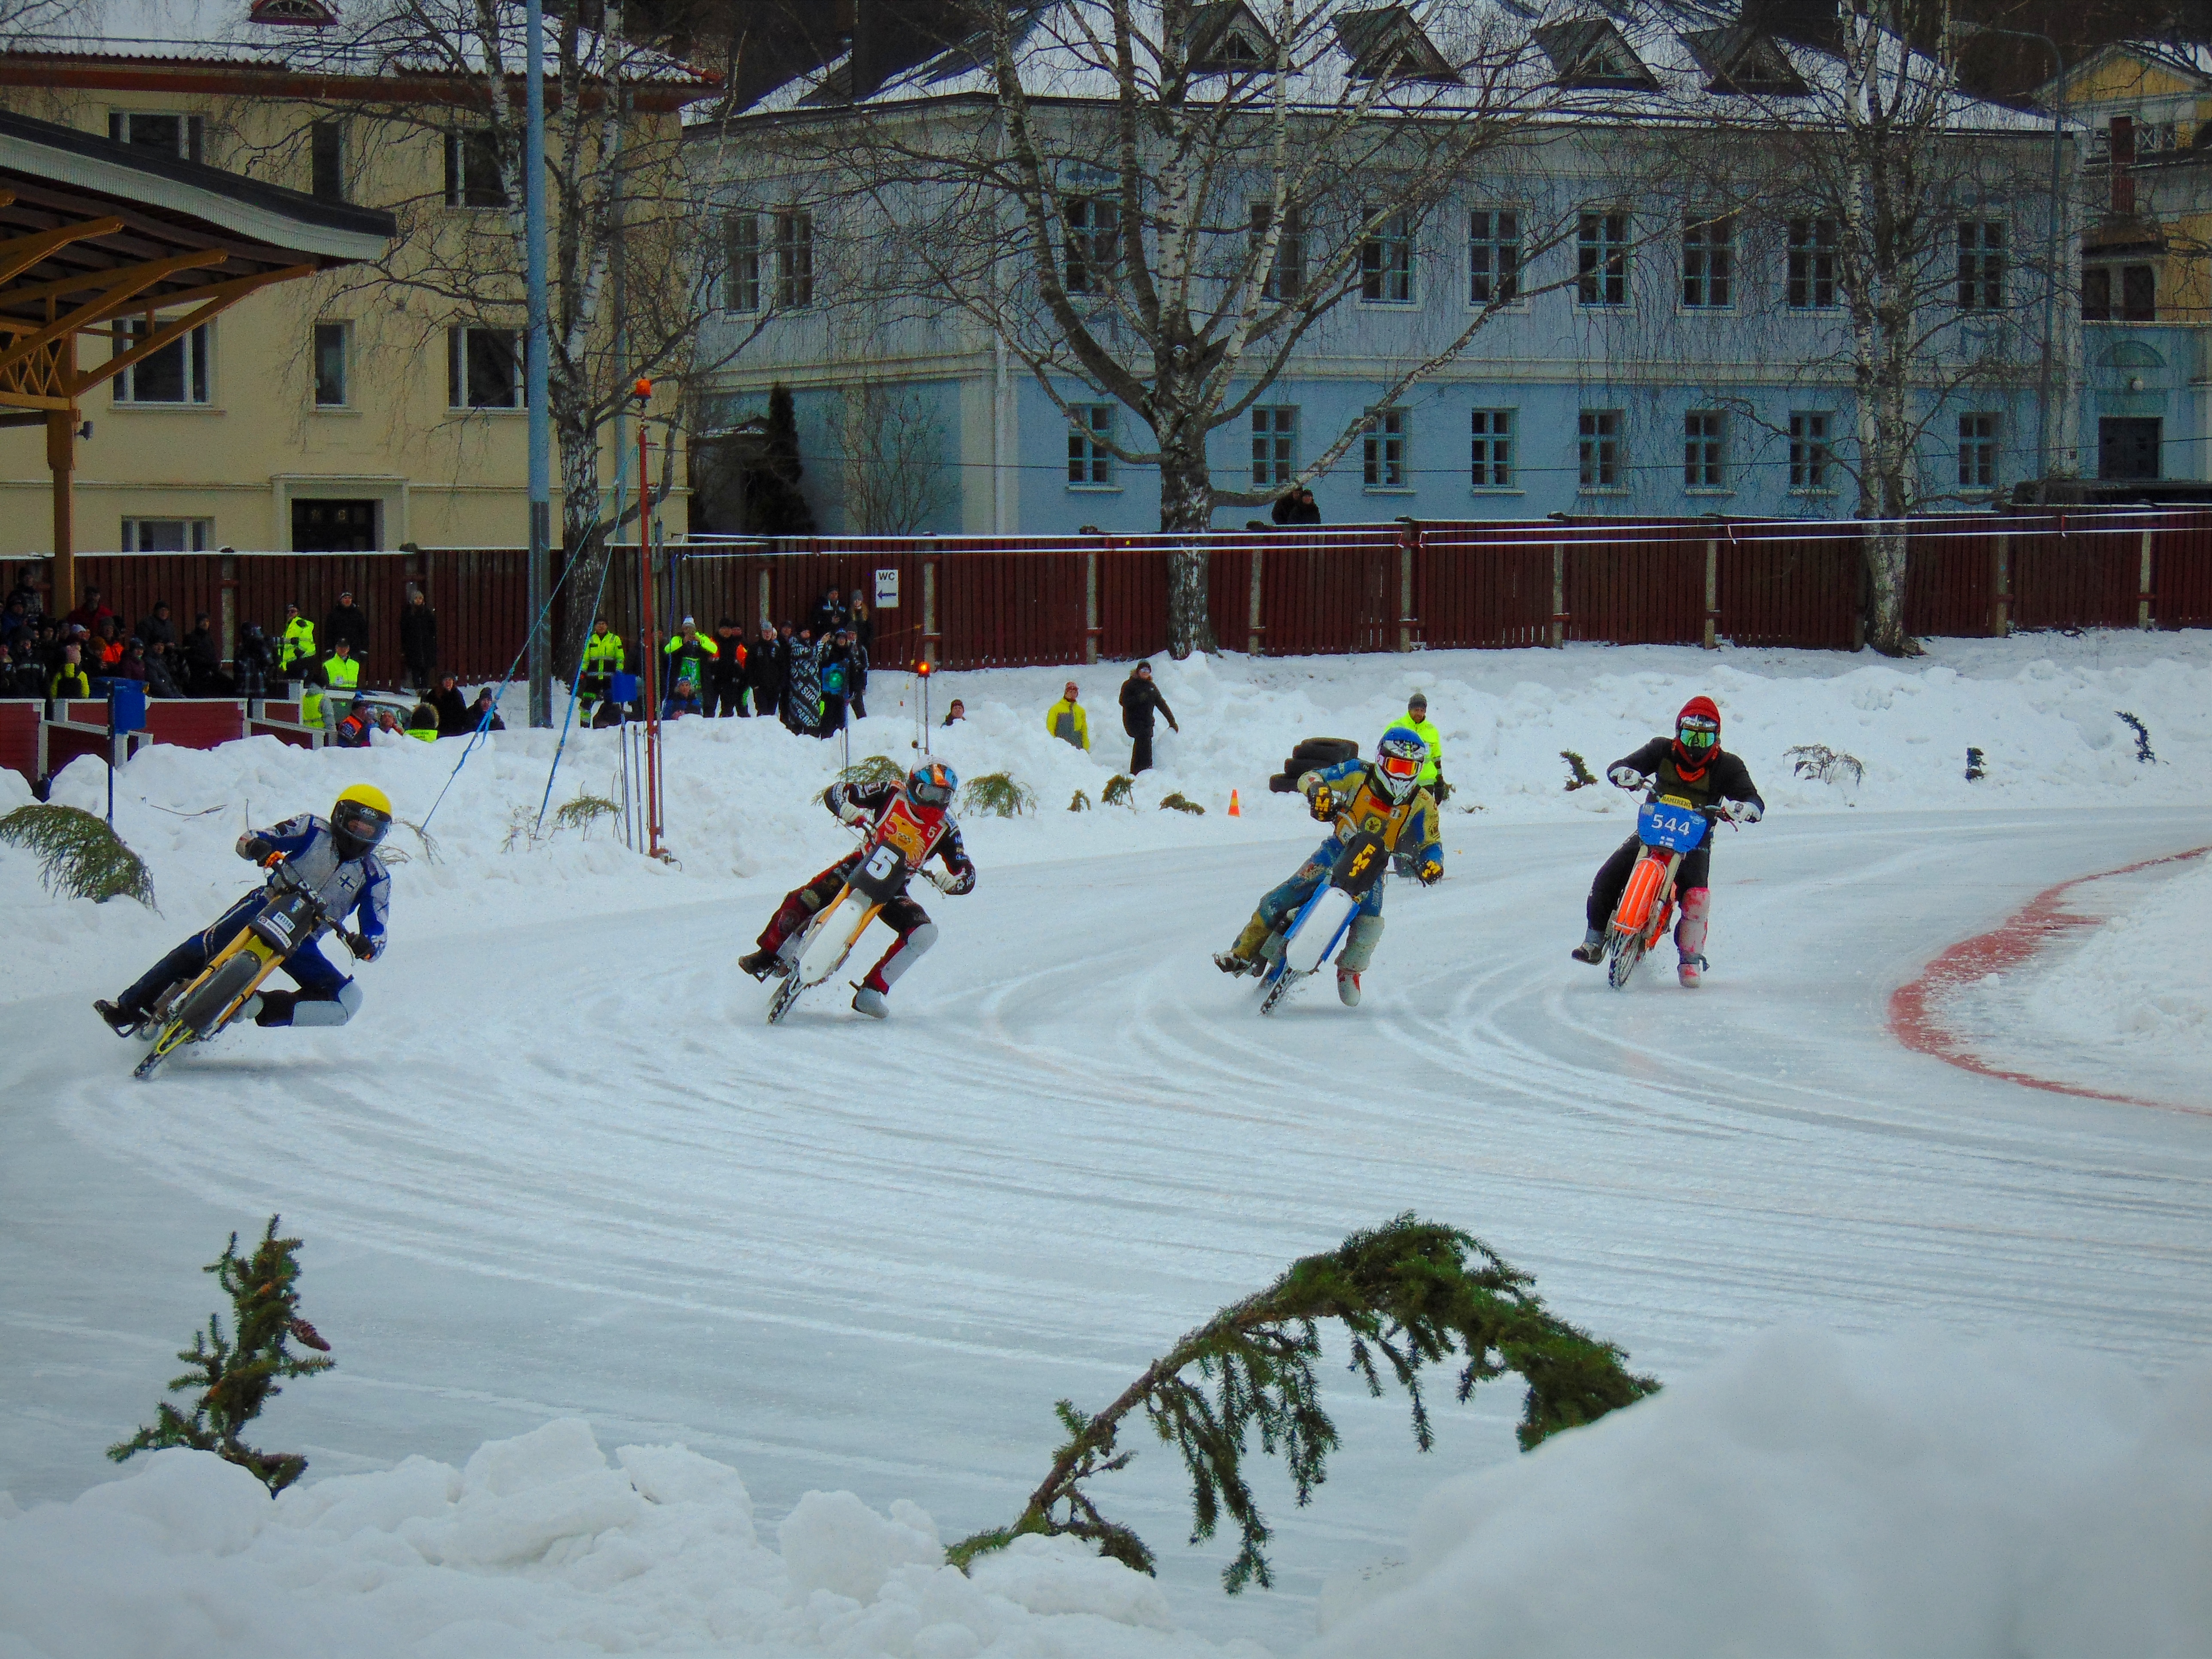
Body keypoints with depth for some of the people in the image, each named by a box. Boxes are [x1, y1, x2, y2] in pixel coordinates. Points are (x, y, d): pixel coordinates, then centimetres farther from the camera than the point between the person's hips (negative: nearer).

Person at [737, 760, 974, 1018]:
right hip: (861, 866, -1)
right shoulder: (893, 794, -7)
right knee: (800, 902, -21)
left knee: (924, 932, -24)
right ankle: (768, 954, 7)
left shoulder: (946, 829, -4)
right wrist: (850, 810, -31)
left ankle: (870, 993, -21)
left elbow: (967, 875, -6)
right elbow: (835, 793, -8)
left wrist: (949, 880, -30)